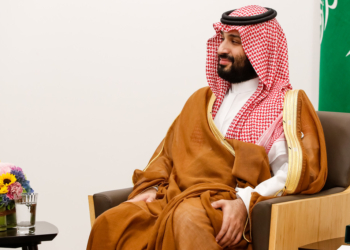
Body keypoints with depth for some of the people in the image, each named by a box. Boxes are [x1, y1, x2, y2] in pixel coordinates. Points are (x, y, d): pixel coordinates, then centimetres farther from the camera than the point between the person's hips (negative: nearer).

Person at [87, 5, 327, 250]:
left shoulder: (287, 106, 6)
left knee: (186, 218, -40)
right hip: (173, 199, 5)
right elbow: (167, 152, 24)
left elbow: (296, 172, -8)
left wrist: (246, 203, -22)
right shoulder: (203, 99, 26)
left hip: (230, 211, -5)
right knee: (110, 224, -23)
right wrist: (150, 187, 4)